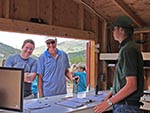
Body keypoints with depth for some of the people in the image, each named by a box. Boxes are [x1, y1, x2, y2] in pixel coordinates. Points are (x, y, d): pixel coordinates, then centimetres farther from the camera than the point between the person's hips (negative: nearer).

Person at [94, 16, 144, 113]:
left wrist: (109, 102, -21)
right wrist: (112, 93, 16)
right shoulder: (128, 47, 10)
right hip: (122, 104, 9)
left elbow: (131, 86, -24)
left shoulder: (128, 50, -19)